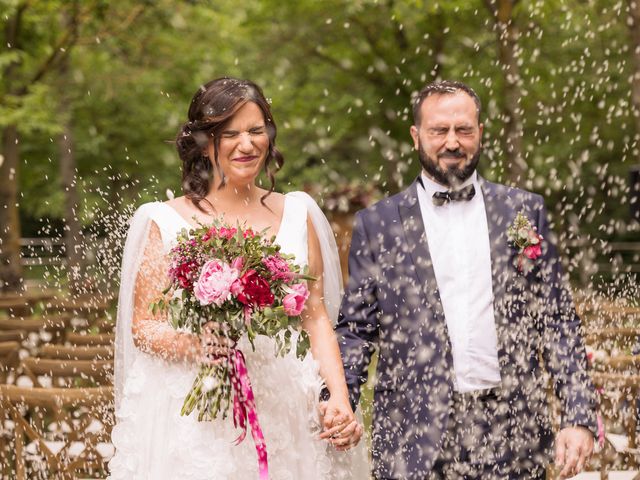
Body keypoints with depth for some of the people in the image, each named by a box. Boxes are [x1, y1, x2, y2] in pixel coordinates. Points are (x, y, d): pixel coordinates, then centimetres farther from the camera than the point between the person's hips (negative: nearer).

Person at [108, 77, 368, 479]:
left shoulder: (297, 215, 10)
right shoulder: (166, 222, 1)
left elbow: (317, 317, 9)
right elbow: (144, 326, -1)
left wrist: (340, 399, -5)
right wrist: (195, 346, -21)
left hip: (288, 414, 2)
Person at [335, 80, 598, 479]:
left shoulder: (525, 210, 8)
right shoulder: (377, 225, 5)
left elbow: (558, 322, 6)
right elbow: (355, 329, 5)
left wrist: (580, 417, -2)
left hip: (513, 433, 1)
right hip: (416, 439, -1)